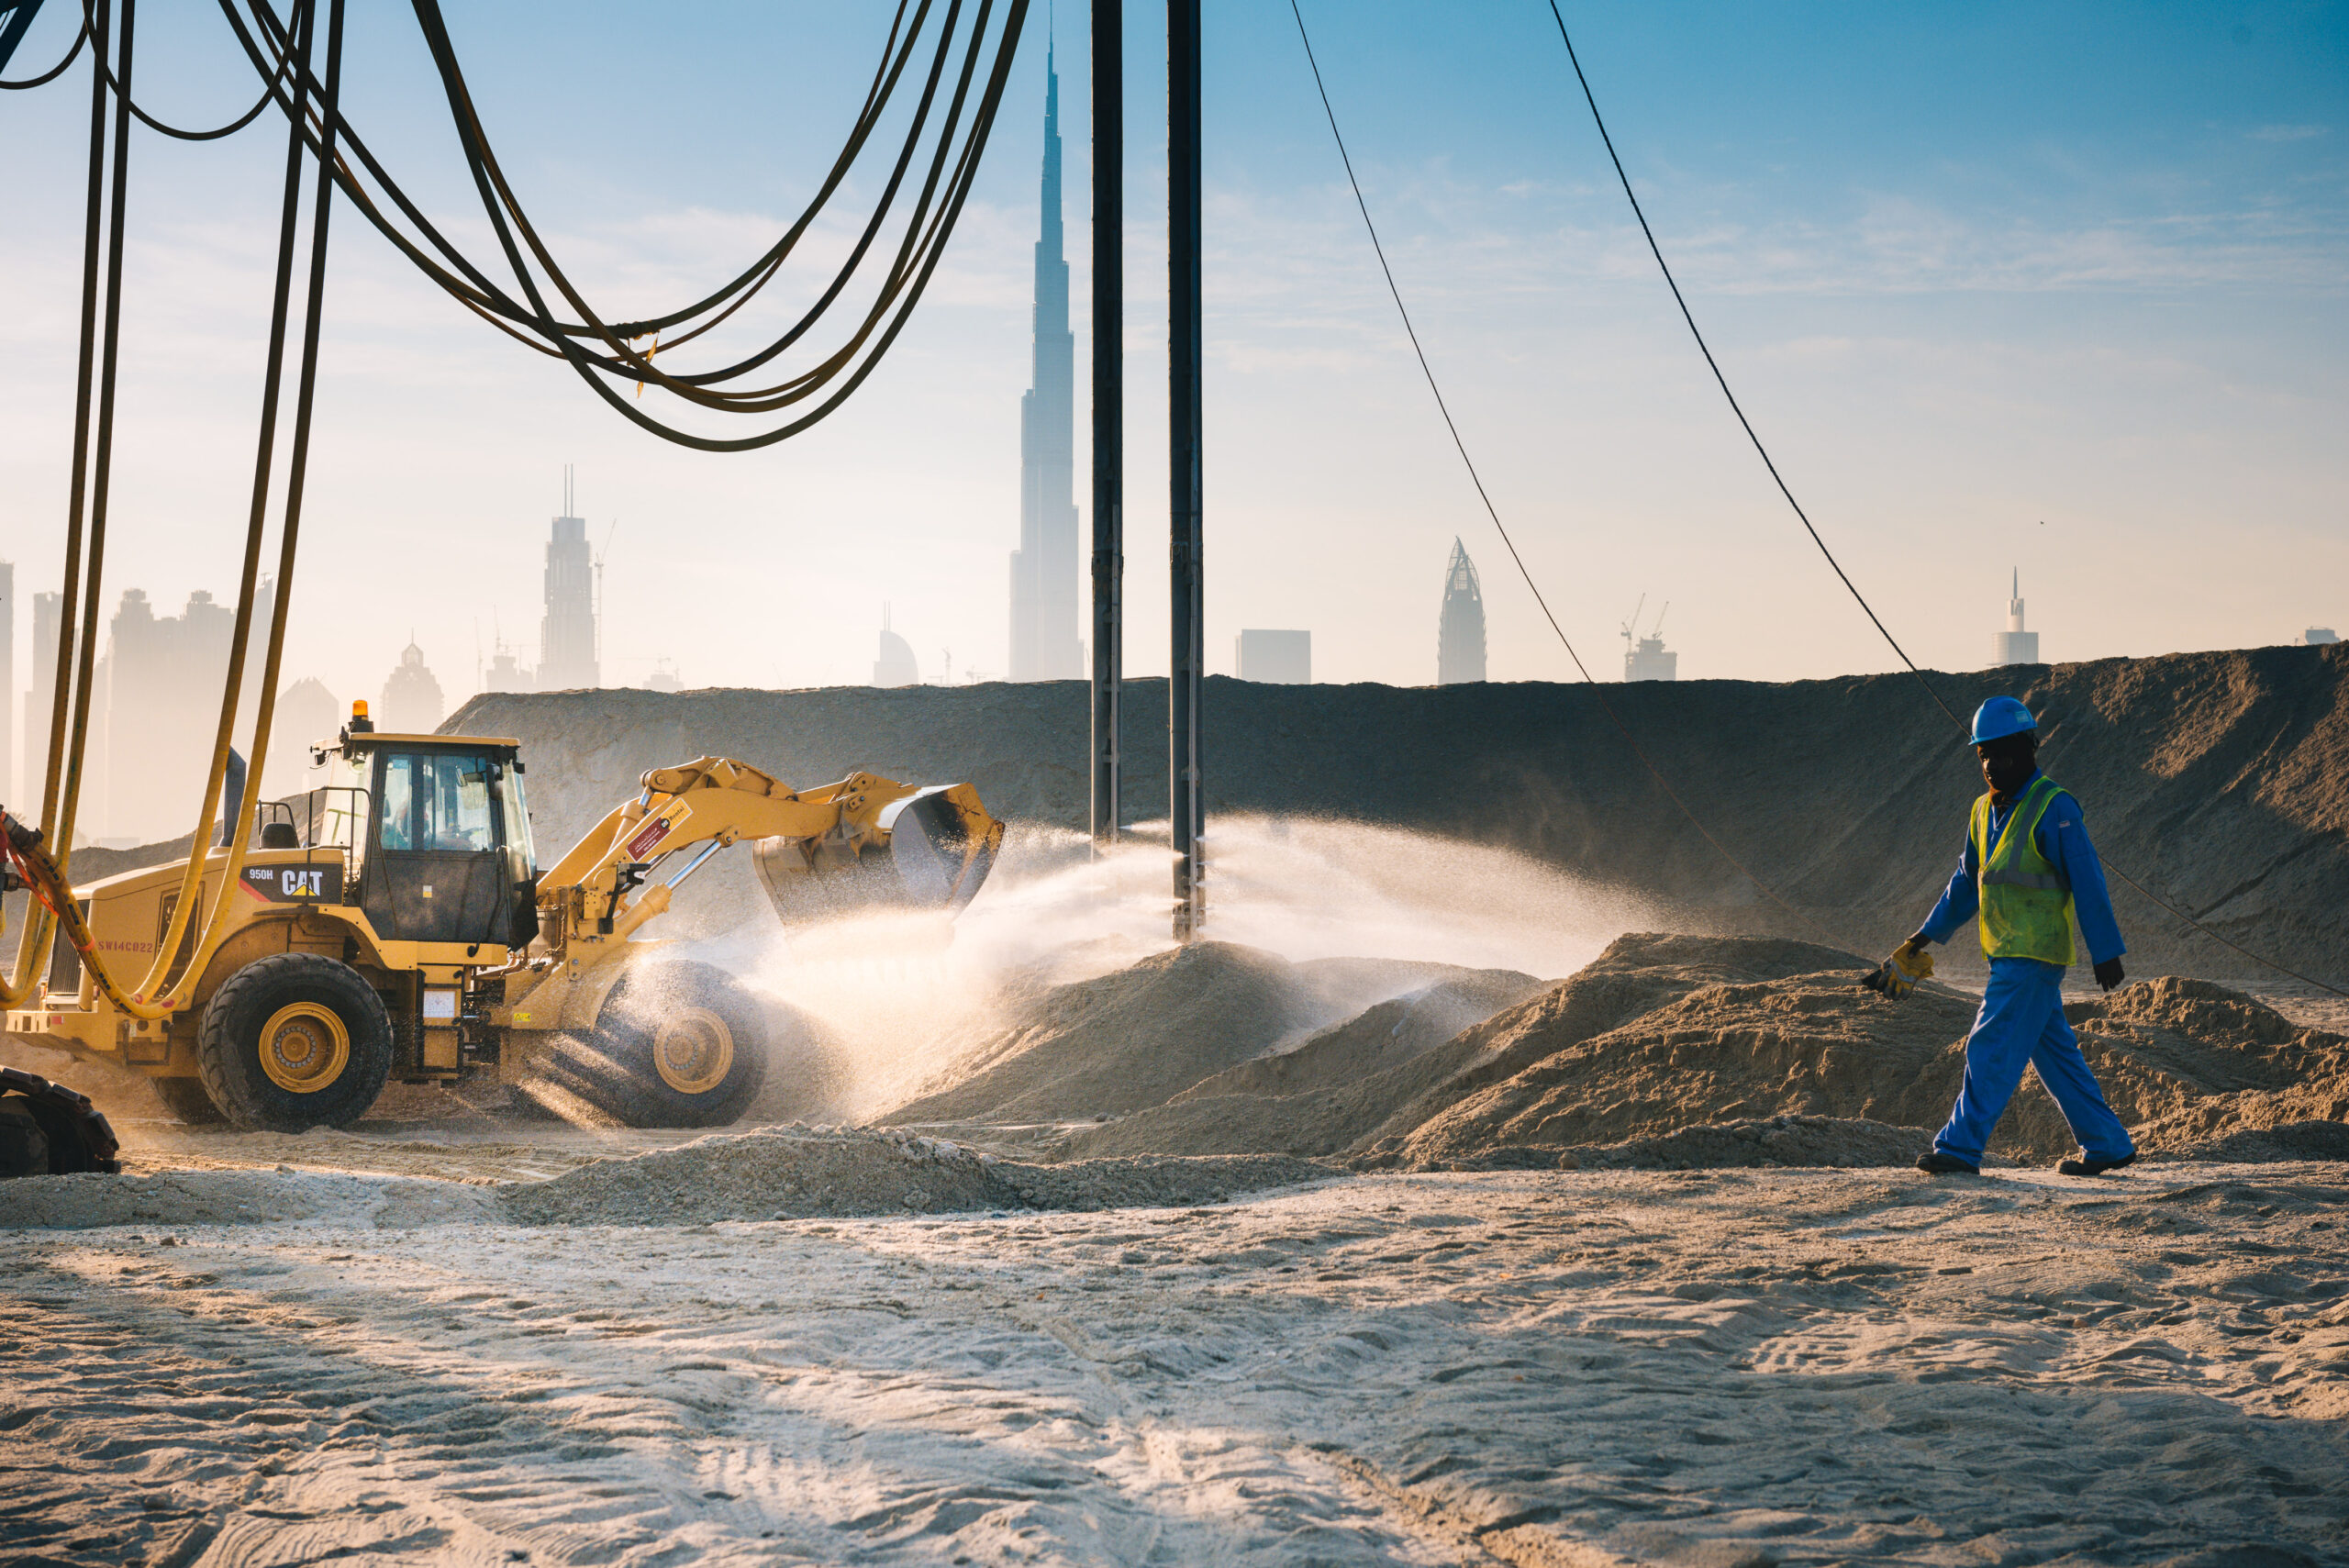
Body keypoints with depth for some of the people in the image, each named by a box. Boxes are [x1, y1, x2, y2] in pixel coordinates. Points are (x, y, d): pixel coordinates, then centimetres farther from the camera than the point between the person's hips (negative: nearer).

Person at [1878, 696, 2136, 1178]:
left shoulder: (2054, 808, -13)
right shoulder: (1986, 810, 13)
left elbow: (2088, 883, -15)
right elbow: (1967, 882, 22)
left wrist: (2106, 953, -16)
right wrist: (1923, 939, 21)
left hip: (2034, 956, -9)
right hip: (2010, 955, 9)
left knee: (1992, 1048, -9)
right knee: (2055, 1053, 12)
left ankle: (1960, 1147, -7)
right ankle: (2108, 1144, 20)